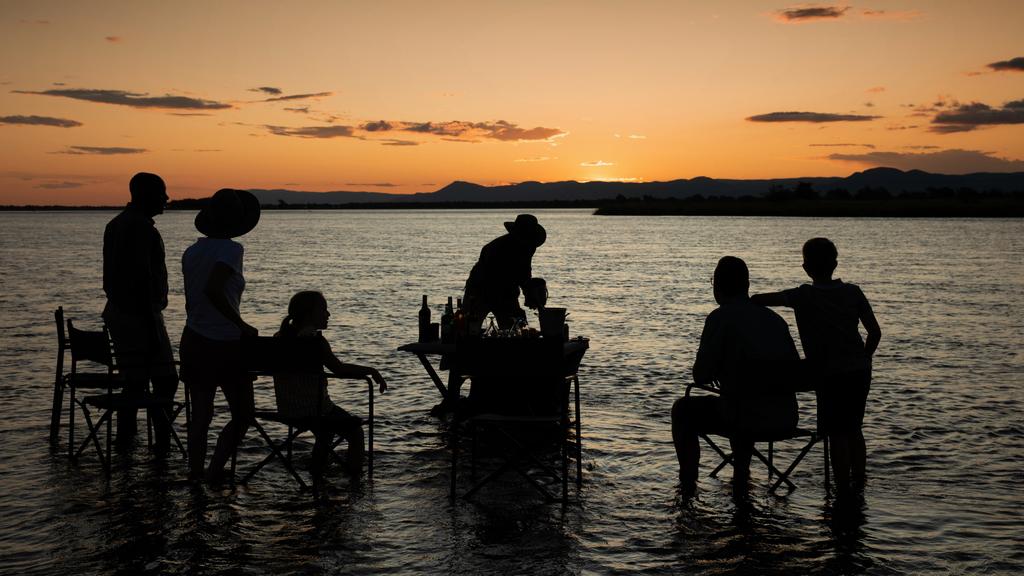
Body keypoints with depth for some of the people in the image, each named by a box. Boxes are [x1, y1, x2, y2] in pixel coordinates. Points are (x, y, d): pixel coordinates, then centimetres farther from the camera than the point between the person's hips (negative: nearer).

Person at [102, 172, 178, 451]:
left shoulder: (116, 224, 16)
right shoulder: (141, 227, -17)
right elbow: (142, 280, -22)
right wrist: (152, 327, -22)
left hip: (118, 312, 10)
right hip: (140, 315, -10)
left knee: (134, 380, 14)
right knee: (165, 380, -6)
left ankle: (125, 439, 18)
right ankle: (163, 443, -6)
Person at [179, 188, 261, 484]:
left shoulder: (191, 252, 6)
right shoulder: (230, 249, -15)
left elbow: (191, 302, 12)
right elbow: (212, 290, -30)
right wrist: (242, 324, -20)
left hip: (194, 340, 7)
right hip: (225, 345, -7)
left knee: (200, 415, 13)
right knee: (243, 415, 7)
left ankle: (195, 474, 15)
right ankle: (216, 471, 0)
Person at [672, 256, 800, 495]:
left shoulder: (720, 317, -7)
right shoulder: (775, 318, 11)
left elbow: (700, 376, -7)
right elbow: (795, 369, 16)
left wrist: (719, 371, 18)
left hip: (746, 417, -6)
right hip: (786, 418, 6)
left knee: (683, 409, 20)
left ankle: (688, 482, 20)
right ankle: (741, 477, 40)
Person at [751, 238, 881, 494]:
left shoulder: (803, 295, -6)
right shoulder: (853, 292, 5)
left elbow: (759, 299, -15)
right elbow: (875, 332, 5)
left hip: (830, 375, -5)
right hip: (860, 371, 5)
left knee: (837, 435, 1)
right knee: (854, 430, 18)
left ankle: (843, 492, 3)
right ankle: (859, 486, 25)